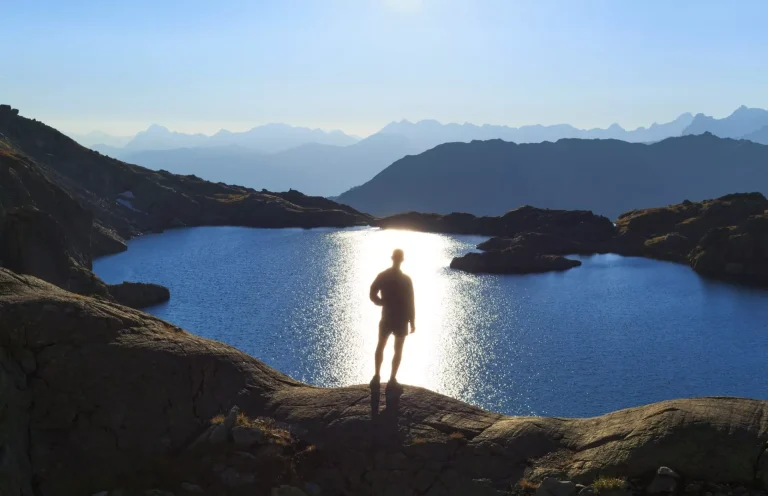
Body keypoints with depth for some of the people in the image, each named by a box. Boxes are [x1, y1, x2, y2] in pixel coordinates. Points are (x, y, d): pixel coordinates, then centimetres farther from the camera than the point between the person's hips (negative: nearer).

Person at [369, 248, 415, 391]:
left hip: (387, 317, 2)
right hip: (401, 319, -2)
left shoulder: (382, 276, -5)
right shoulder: (406, 280, -13)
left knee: (380, 346, 19)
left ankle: (377, 376, 17)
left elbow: (373, 295, -5)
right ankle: (392, 380, 6)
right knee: (398, 350, 8)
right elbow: (410, 303, -11)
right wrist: (412, 323, -4)